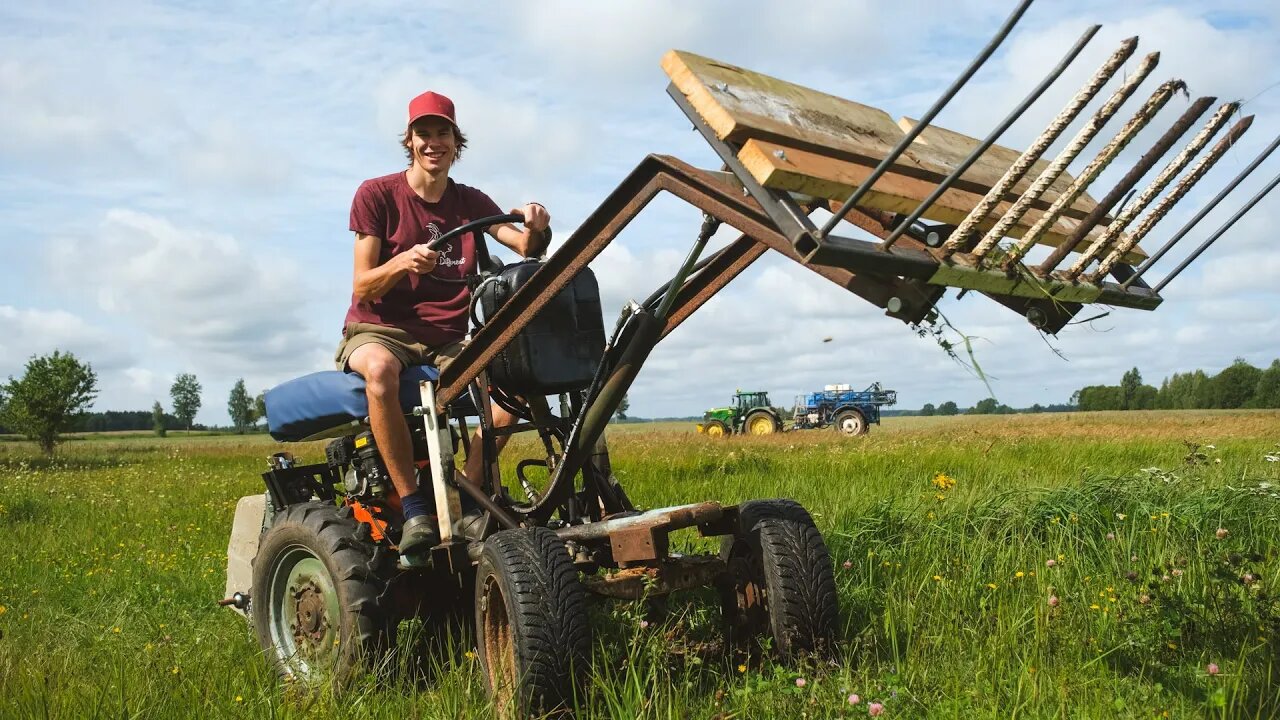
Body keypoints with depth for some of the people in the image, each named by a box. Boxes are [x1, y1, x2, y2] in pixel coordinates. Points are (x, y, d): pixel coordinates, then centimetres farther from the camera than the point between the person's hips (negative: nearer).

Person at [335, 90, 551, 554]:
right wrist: (404, 261, -27)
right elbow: (362, 288, -7)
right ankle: (414, 508, -29)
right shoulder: (376, 194, 0)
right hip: (379, 329, -3)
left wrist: (536, 230, -28)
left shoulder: (470, 202, 11)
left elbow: (525, 247, -4)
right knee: (380, 371, -39)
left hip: (446, 340, 4)